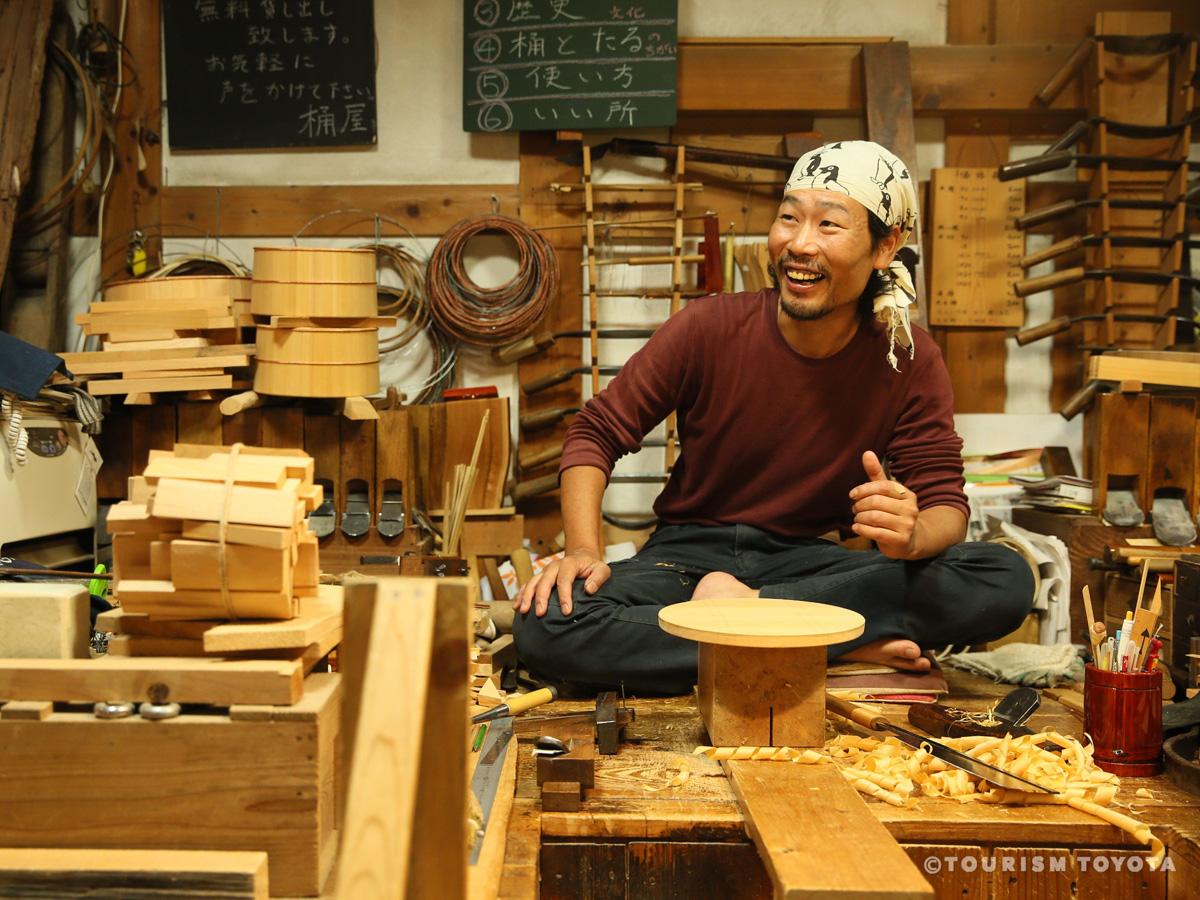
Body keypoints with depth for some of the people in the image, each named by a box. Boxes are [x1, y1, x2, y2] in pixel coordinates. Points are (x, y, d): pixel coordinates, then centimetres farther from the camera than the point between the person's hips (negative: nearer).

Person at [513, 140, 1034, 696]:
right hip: (691, 555, 0)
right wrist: (584, 550, -19)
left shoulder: (909, 359, -6)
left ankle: (741, 609, -22)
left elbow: (946, 504, -8)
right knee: (544, 625, -31)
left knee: (1006, 582, -24)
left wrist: (912, 536, -33)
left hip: (812, 561, 1)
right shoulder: (709, 327, -10)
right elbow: (595, 432, -2)